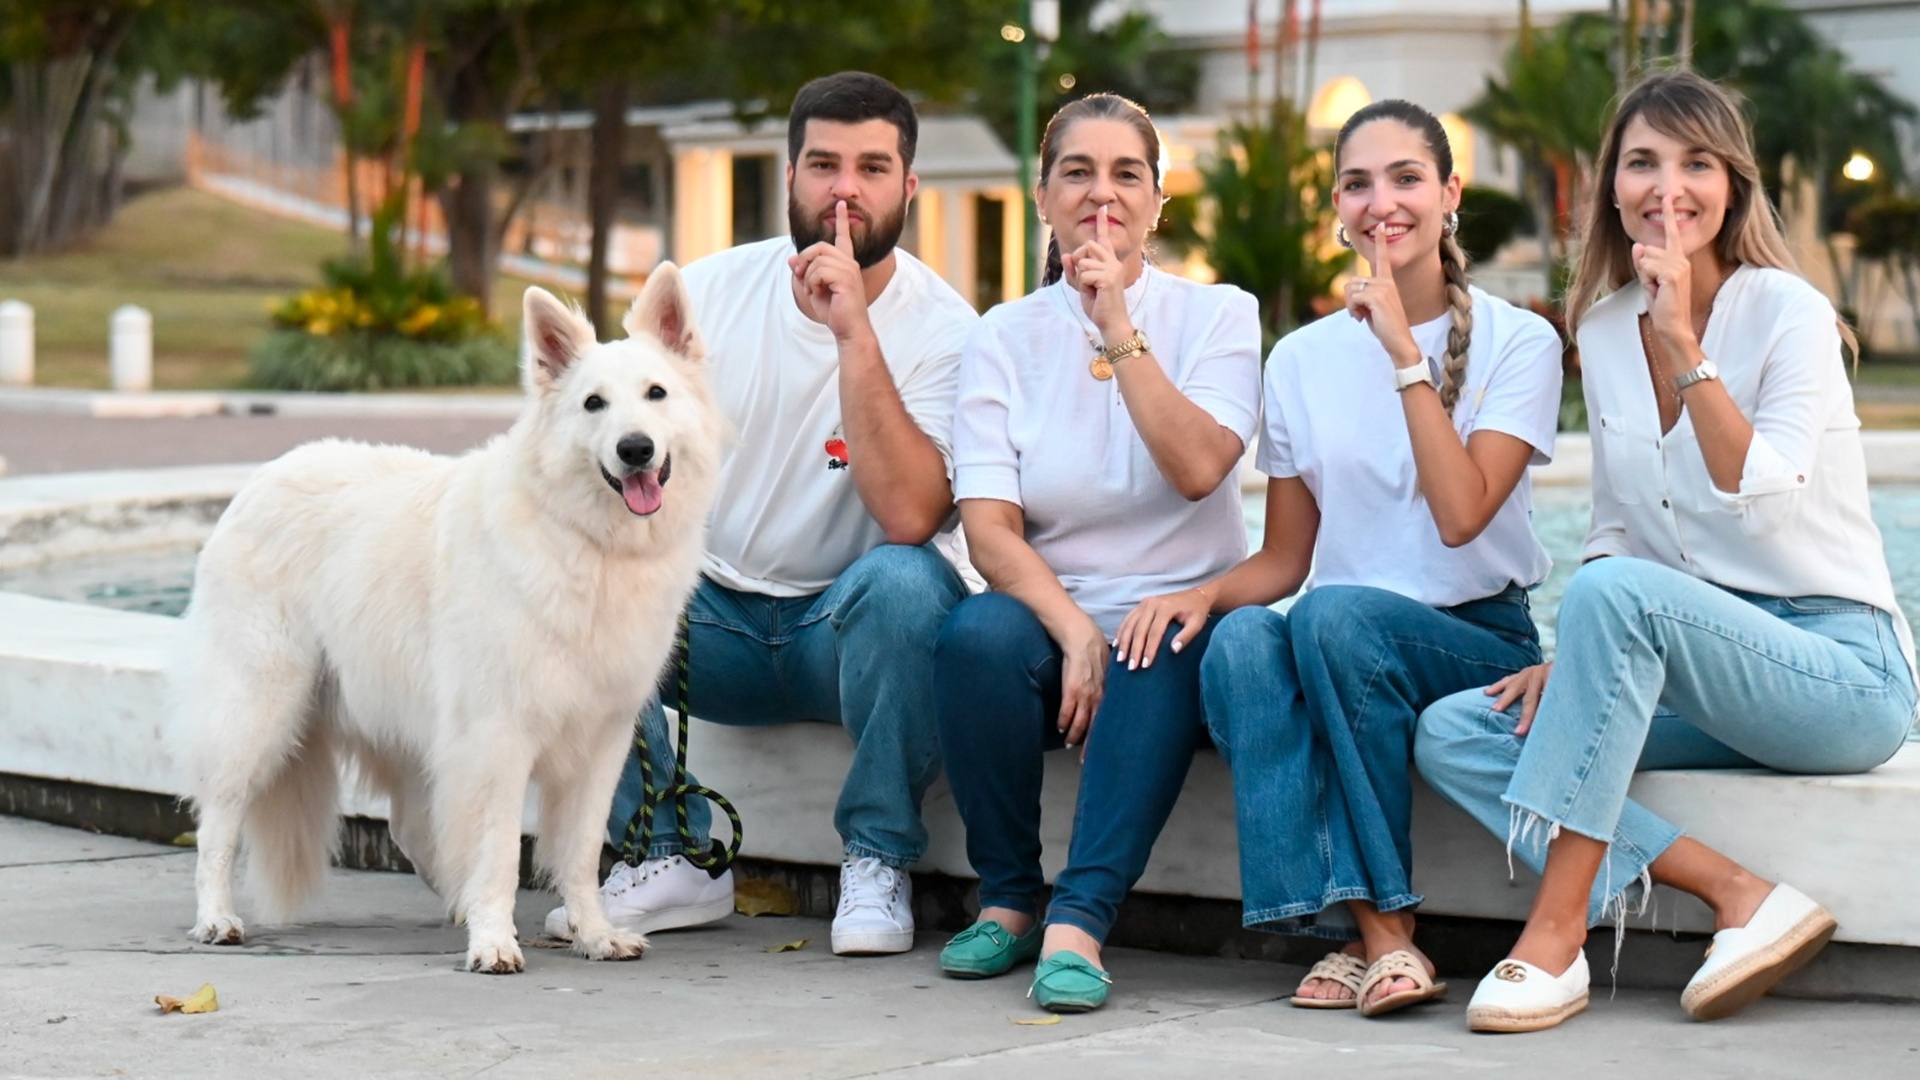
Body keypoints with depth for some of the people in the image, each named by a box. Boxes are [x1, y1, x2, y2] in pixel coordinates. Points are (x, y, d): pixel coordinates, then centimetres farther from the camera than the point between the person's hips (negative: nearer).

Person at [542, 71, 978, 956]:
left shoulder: (943, 330, -11)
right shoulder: (709, 292, -1)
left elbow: (909, 515, -26)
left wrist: (854, 333, -30)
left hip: (846, 629, -3)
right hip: (711, 619, 3)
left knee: (905, 581, -36)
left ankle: (878, 860, -14)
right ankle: (672, 858, -7)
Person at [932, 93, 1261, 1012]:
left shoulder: (1217, 316, 4)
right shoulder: (1005, 336, 6)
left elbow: (1198, 470, -15)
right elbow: (987, 524, -5)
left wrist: (1121, 330, -19)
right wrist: (1073, 628, -22)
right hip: (1046, 610, 2)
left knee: (1158, 659, -36)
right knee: (975, 635, -32)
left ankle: (1078, 920, -38)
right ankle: (1007, 897, -13)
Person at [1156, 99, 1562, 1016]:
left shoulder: (1518, 342, -1)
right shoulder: (1302, 360, 10)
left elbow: (1461, 514, -16)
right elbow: (1284, 558, 11)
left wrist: (1406, 352, -16)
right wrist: (1205, 593, -10)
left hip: (1480, 642, -3)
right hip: (1335, 656, 3)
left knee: (1334, 616, -35)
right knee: (1239, 642, -31)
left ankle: (1387, 927, -28)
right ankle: (1358, 932, -33)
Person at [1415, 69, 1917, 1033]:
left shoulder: (1788, 312, -9)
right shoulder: (1604, 330, 9)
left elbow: (1762, 498, -23)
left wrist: (1684, 342, -25)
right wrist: (1575, 661, -1)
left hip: (1841, 666, -7)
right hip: (1694, 666, 7)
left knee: (1621, 595, -34)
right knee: (1452, 733, -12)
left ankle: (1557, 932, -29)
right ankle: (1741, 898, -21)